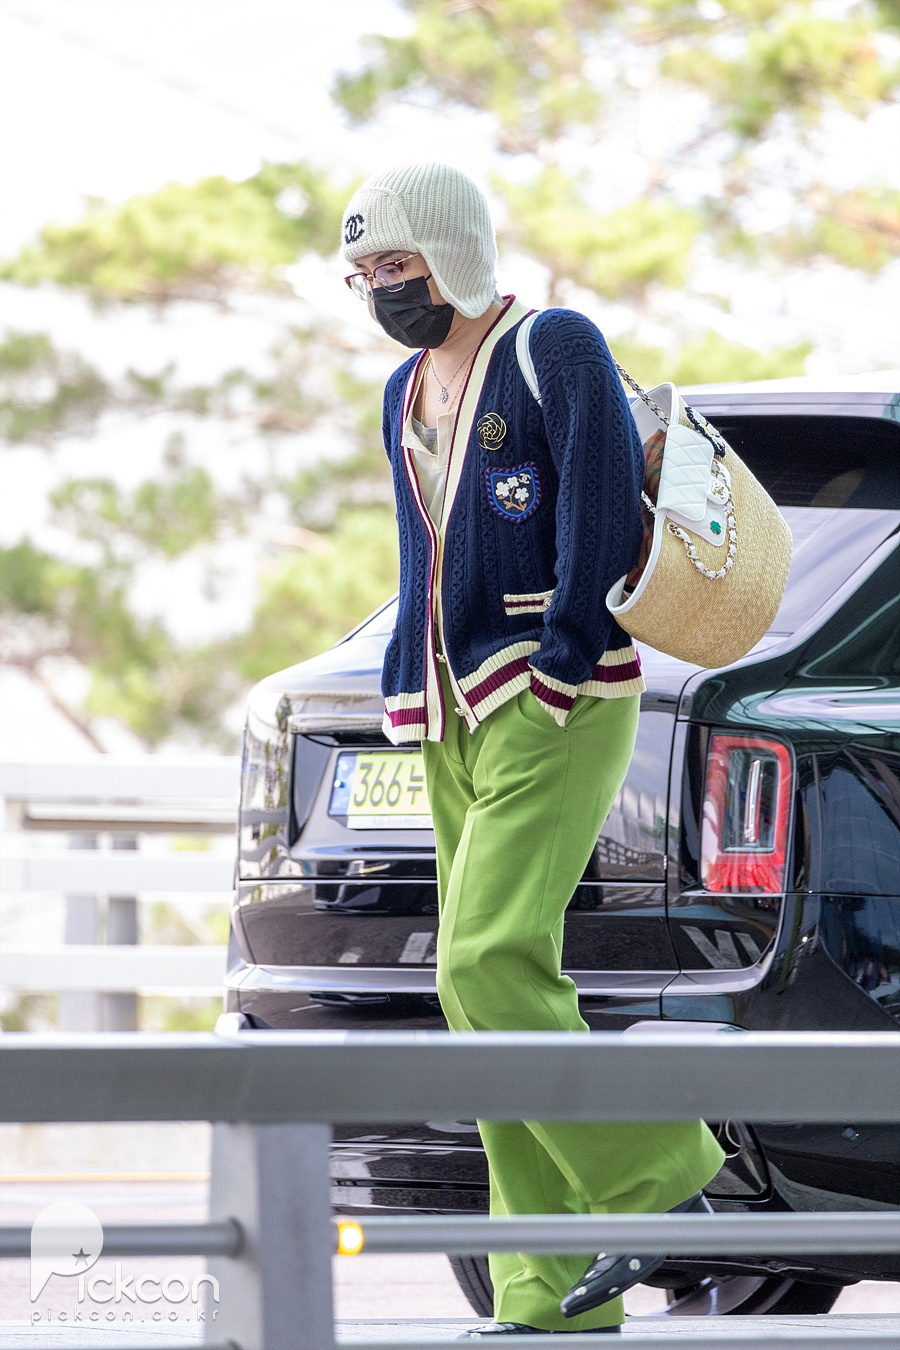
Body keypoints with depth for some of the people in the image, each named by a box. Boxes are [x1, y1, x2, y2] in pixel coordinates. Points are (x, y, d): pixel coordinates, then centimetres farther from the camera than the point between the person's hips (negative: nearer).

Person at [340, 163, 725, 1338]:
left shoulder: (555, 350, -5)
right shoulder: (408, 392, 20)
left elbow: (603, 514, -12)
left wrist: (560, 669, -17)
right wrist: (411, 689, 16)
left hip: (554, 701, -9)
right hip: (458, 711, 9)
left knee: (491, 962, -21)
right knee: (482, 986, 3)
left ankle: (656, 1188, -11)